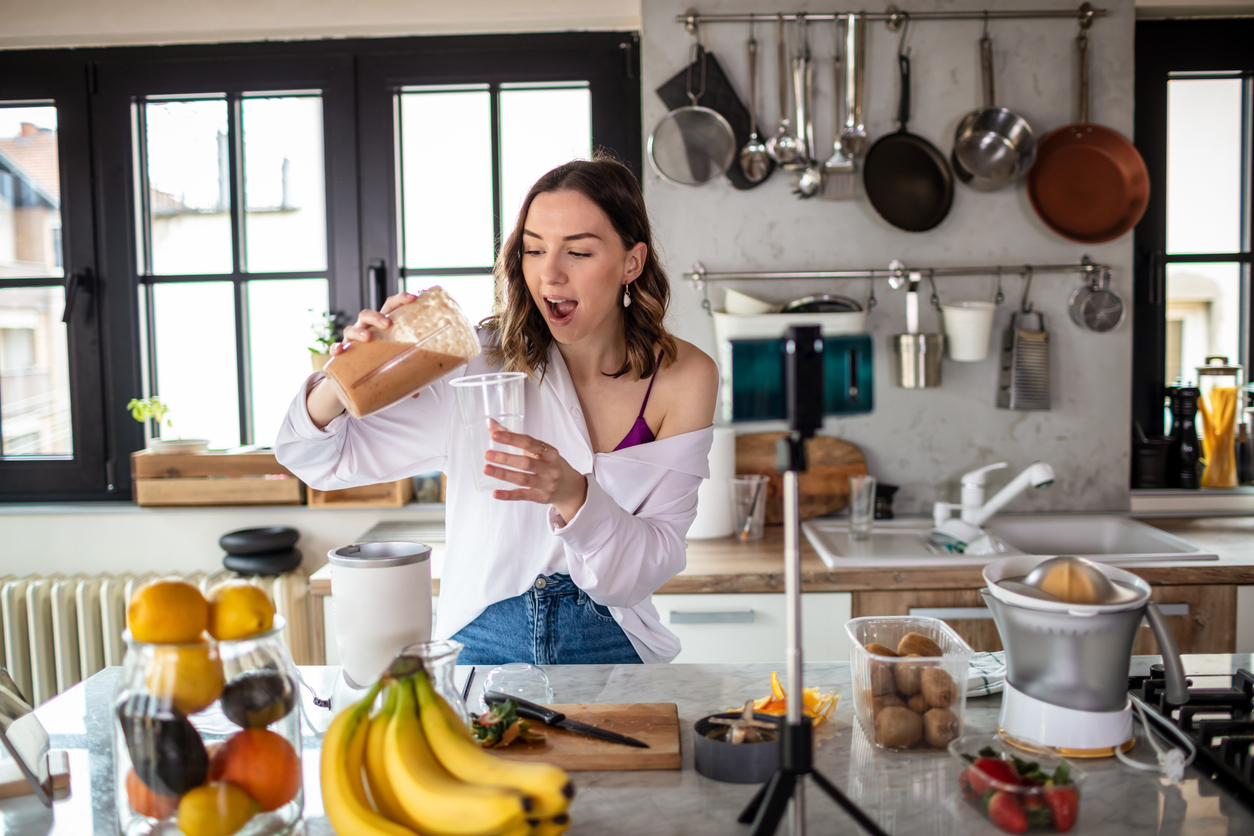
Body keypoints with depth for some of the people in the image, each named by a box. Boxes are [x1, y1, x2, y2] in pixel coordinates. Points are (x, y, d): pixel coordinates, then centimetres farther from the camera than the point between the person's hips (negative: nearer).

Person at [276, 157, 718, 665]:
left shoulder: (682, 378, -4)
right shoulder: (484, 361, -6)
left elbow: (652, 568, -8)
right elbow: (319, 460, -1)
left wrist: (572, 494, -26)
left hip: (610, 648, 1)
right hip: (481, 645, 0)